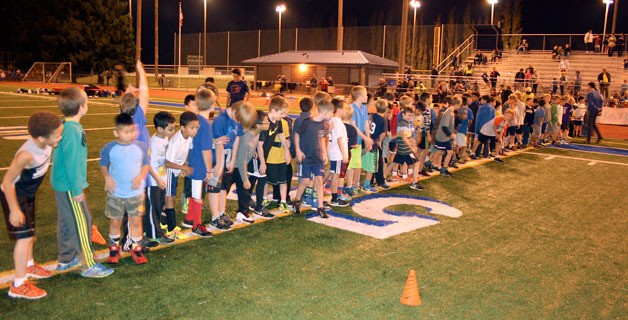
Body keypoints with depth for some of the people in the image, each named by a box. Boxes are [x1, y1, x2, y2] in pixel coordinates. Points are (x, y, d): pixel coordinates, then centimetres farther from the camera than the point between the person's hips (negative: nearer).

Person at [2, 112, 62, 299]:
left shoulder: (45, 144, -16)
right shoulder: (27, 155, -37)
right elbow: (7, 181, -28)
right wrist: (14, 210, -23)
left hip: (28, 194, 8)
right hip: (13, 195, -8)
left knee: (30, 232, 23)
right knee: (24, 237, -7)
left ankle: (29, 266, 45)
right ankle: (19, 286, 3)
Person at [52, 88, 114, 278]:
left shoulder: (63, 126, 6)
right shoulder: (73, 131, -23)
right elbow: (71, 162, -23)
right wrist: (77, 189, -18)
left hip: (60, 184, 10)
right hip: (69, 186, -10)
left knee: (65, 222, 18)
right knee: (82, 222, -3)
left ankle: (65, 259, 31)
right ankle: (89, 266, 5)